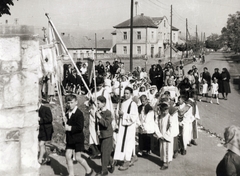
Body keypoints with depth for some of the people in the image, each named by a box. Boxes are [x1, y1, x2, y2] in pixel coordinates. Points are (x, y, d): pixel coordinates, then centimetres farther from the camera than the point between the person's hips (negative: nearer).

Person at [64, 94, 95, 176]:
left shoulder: (79, 113, -15)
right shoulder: (67, 113, 8)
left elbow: (80, 127, -22)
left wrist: (70, 128, -20)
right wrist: (65, 122, -4)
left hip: (78, 139, -7)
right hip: (69, 139, 7)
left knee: (78, 158, -1)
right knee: (68, 156, 4)